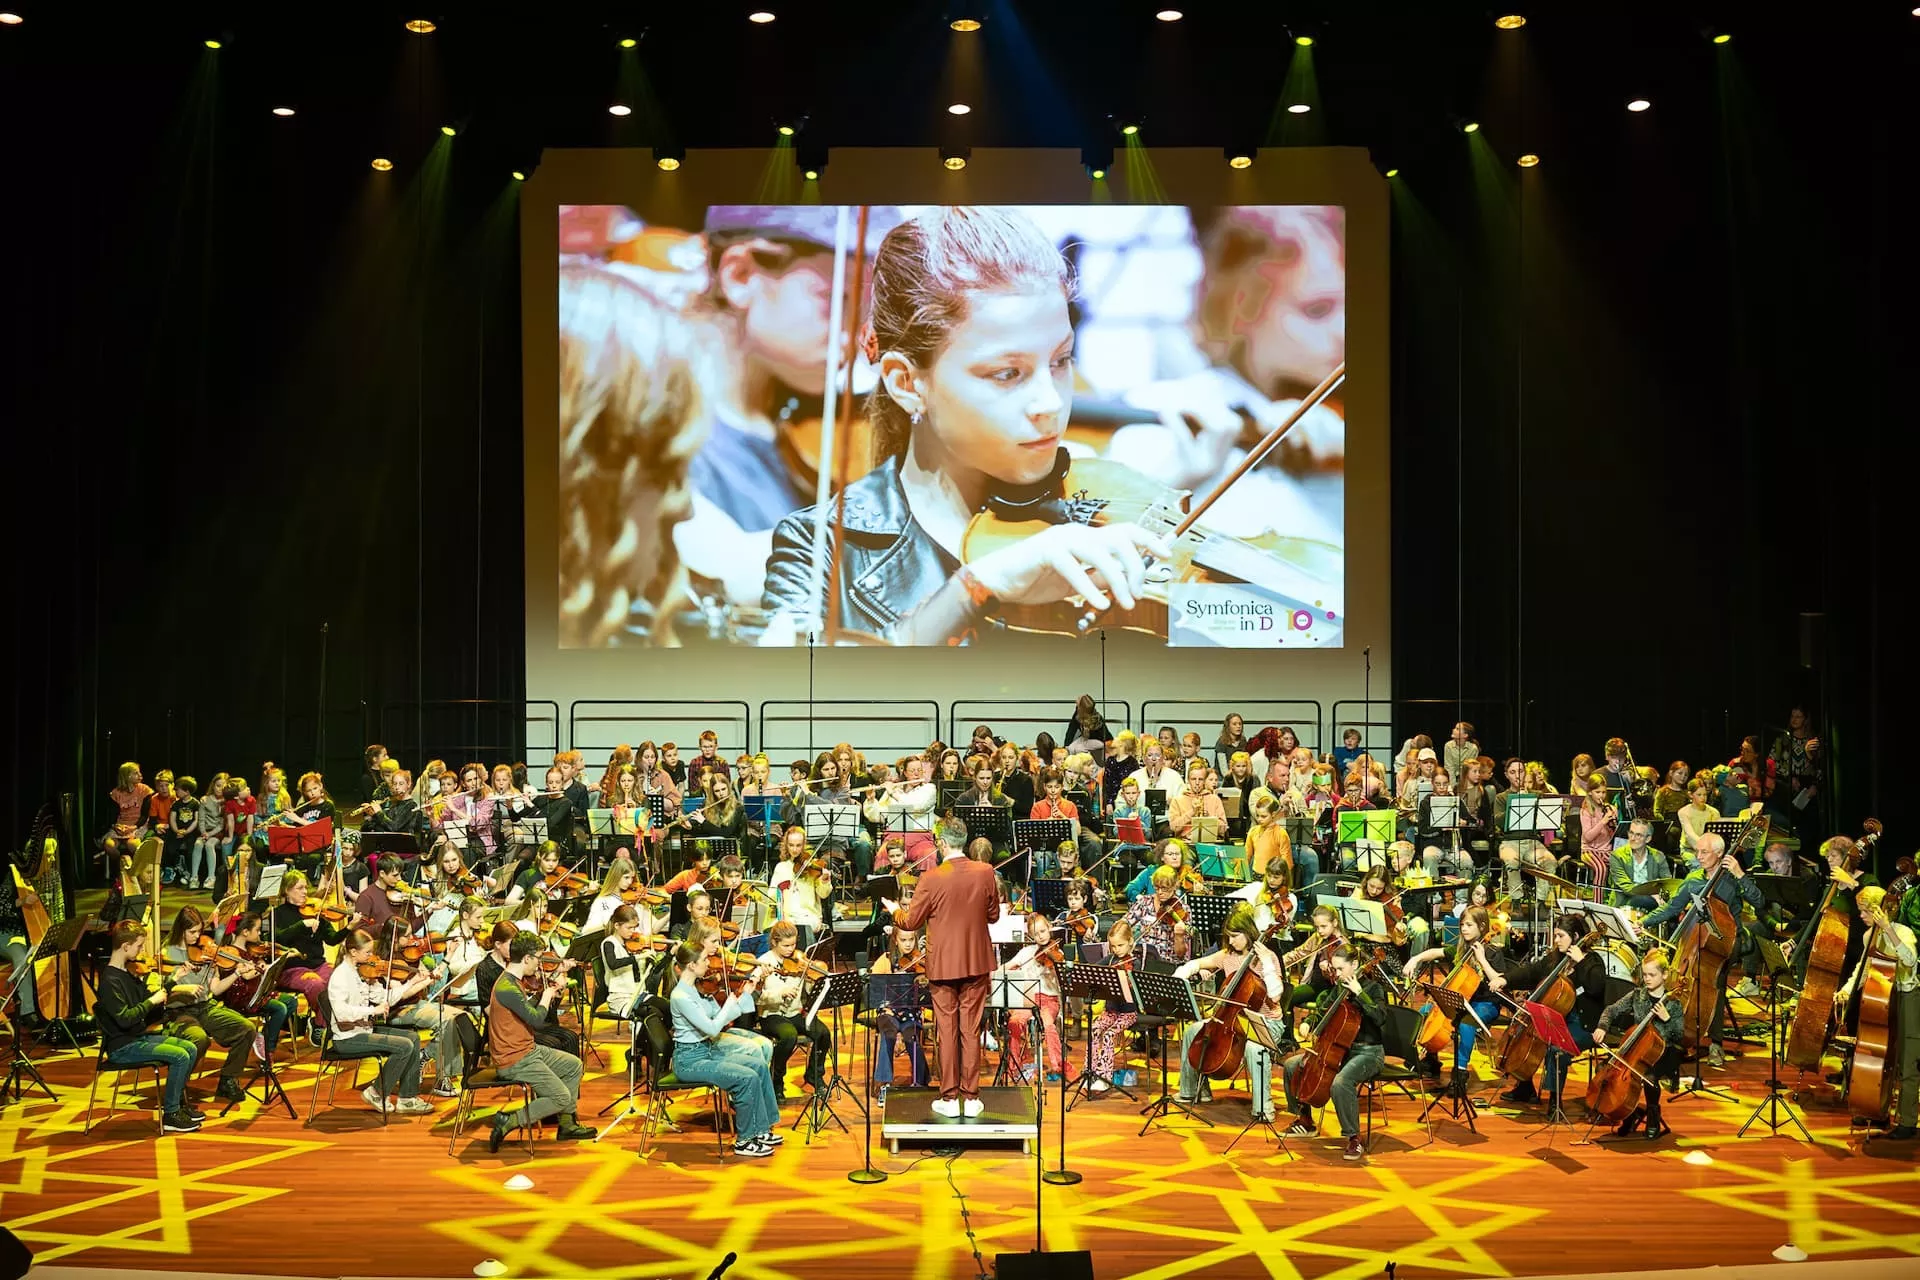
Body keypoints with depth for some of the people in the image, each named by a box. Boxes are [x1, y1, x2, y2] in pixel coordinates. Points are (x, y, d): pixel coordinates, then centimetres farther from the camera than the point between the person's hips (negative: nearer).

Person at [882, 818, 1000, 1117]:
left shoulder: (932, 879, -16)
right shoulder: (985, 873, -7)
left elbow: (910, 922, -6)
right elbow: (993, 915, 6)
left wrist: (894, 909, 14)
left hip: (943, 965, -2)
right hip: (976, 962, 2)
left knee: (947, 1031, 7)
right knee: (971, 1030, 8)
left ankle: (949, 1098, 11)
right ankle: (971, 1098, 11)